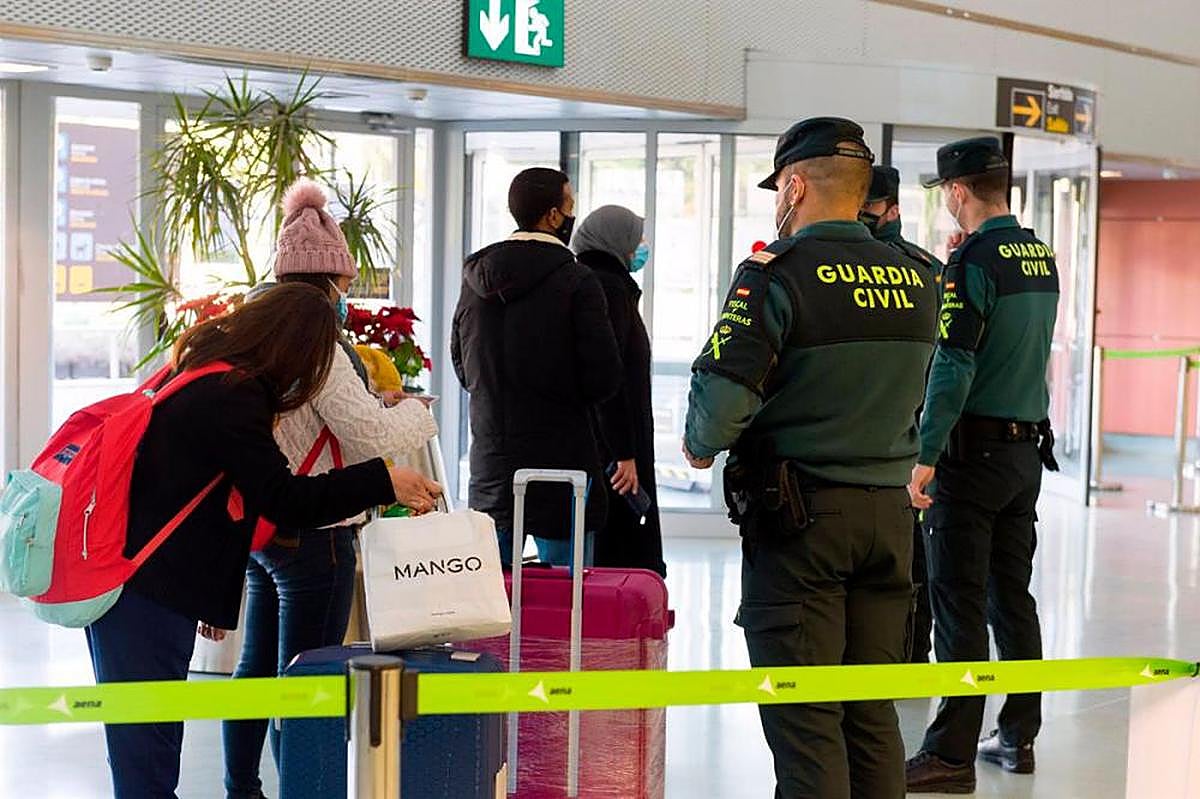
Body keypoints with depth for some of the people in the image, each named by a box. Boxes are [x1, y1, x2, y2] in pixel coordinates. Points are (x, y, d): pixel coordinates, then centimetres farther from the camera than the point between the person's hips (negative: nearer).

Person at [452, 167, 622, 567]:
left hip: (490, 464, 6)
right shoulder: (575, 281, -11)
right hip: (559, 456, -5)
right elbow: (604, 377, -13)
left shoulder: (475, 277, 7)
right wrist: (566, 395, 7)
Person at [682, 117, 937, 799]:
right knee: (872, 712, 13)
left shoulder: (778, 274, -12)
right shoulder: (915, 280, 7)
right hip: (889, 511, 6)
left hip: (799, 518, -6)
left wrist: (703, 445, -2)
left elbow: (723, 391, -20)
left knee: (804, 718, 0)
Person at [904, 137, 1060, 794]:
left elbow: (954, 368, -20)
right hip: (1028, 445, 8)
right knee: (1012, 595, 14)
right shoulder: (1042, 257, 10)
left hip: (974, 450, -8)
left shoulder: (974, 260, -14)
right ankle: (1018, 735, 20)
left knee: (959, 604, -5)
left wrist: (925, 456, -19)